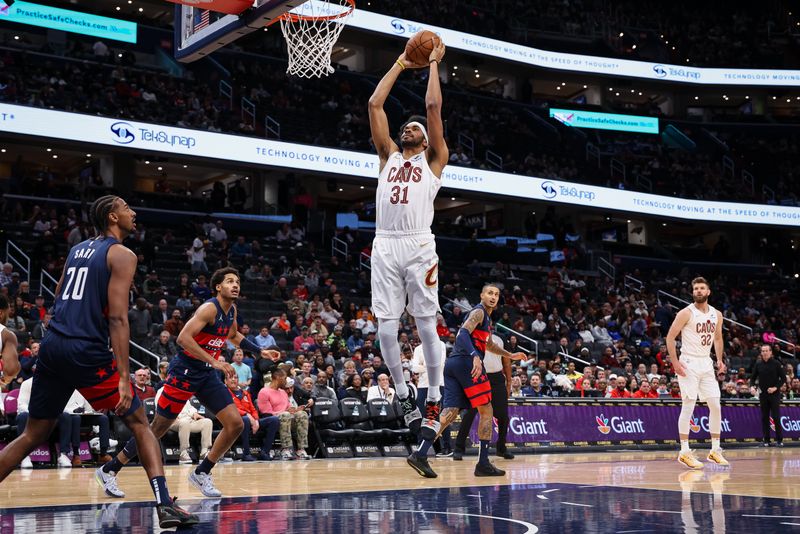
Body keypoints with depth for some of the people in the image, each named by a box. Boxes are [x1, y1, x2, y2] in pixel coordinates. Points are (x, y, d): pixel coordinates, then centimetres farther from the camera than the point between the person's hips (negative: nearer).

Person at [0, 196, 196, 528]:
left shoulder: (76, 249, 19)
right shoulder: (122, 255, -3)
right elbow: (117, 318, -13)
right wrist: (123, 377, -16)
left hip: (52, 346, 7)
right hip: (87, 351, -6)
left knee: (33, 436, 16)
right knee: (140, 425, 4)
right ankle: (165, 505, -6)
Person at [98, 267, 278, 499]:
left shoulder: (231, 310, 8)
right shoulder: (210, 308, -18)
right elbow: (183, 338, -28)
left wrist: (259, 351, 22)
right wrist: (214, 361, -29)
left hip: (207, 374, 8)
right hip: (184, 371, -8)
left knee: (235, 424, -3)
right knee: (158, 427, -2)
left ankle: (201, 473, 10)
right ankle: (110, 470, 13)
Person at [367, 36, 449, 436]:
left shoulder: (433, 159, 15)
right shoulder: (388, 156, 23)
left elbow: (433, 106, 7)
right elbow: (375, 104, 20)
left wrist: (433, 64, 17)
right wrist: (401, 64, 26)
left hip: (419, 247, -3)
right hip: (385, 246, 3)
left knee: (426, 326, -1)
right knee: (386, 328, -1)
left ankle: (433, 402, 7)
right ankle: (402, 395, 16)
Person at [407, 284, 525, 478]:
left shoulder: (487, 318, 28)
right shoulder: (479, 312, -2)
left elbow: (489, 344, 44)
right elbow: (463, 333, -20)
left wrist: (510, 355, 48)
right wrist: (475, 356, -33)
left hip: (453, 364, 9)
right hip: (466, 363, -9)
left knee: (450, 412, -2)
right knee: (486, 411, 0)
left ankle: (420, 454, -15)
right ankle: (483, 464, 1)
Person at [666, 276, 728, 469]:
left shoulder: (716, 314, 8)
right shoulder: (686, 313, -9)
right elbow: (670, 337, -9)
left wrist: (719, 359, 10)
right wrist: (675, 362, -15)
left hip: (707, 364, 6)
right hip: (689, 364, -6)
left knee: (715, 406, 5)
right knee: (688, 407, -7)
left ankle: (715, 450, 15)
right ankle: (684, 452, -1)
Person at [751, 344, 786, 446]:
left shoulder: (776, 364, -3)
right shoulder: (758, 365, 6)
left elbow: (783, 378, -2)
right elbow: (753, 378, 14)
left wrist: (776, 387, -14)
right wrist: (752, 386, -5)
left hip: (774, 395, -3)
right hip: (763, 395, 3)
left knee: (776, 417, -5)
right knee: (764, 418, 4)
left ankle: (779, 440, 1)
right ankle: (766, 440, 9)